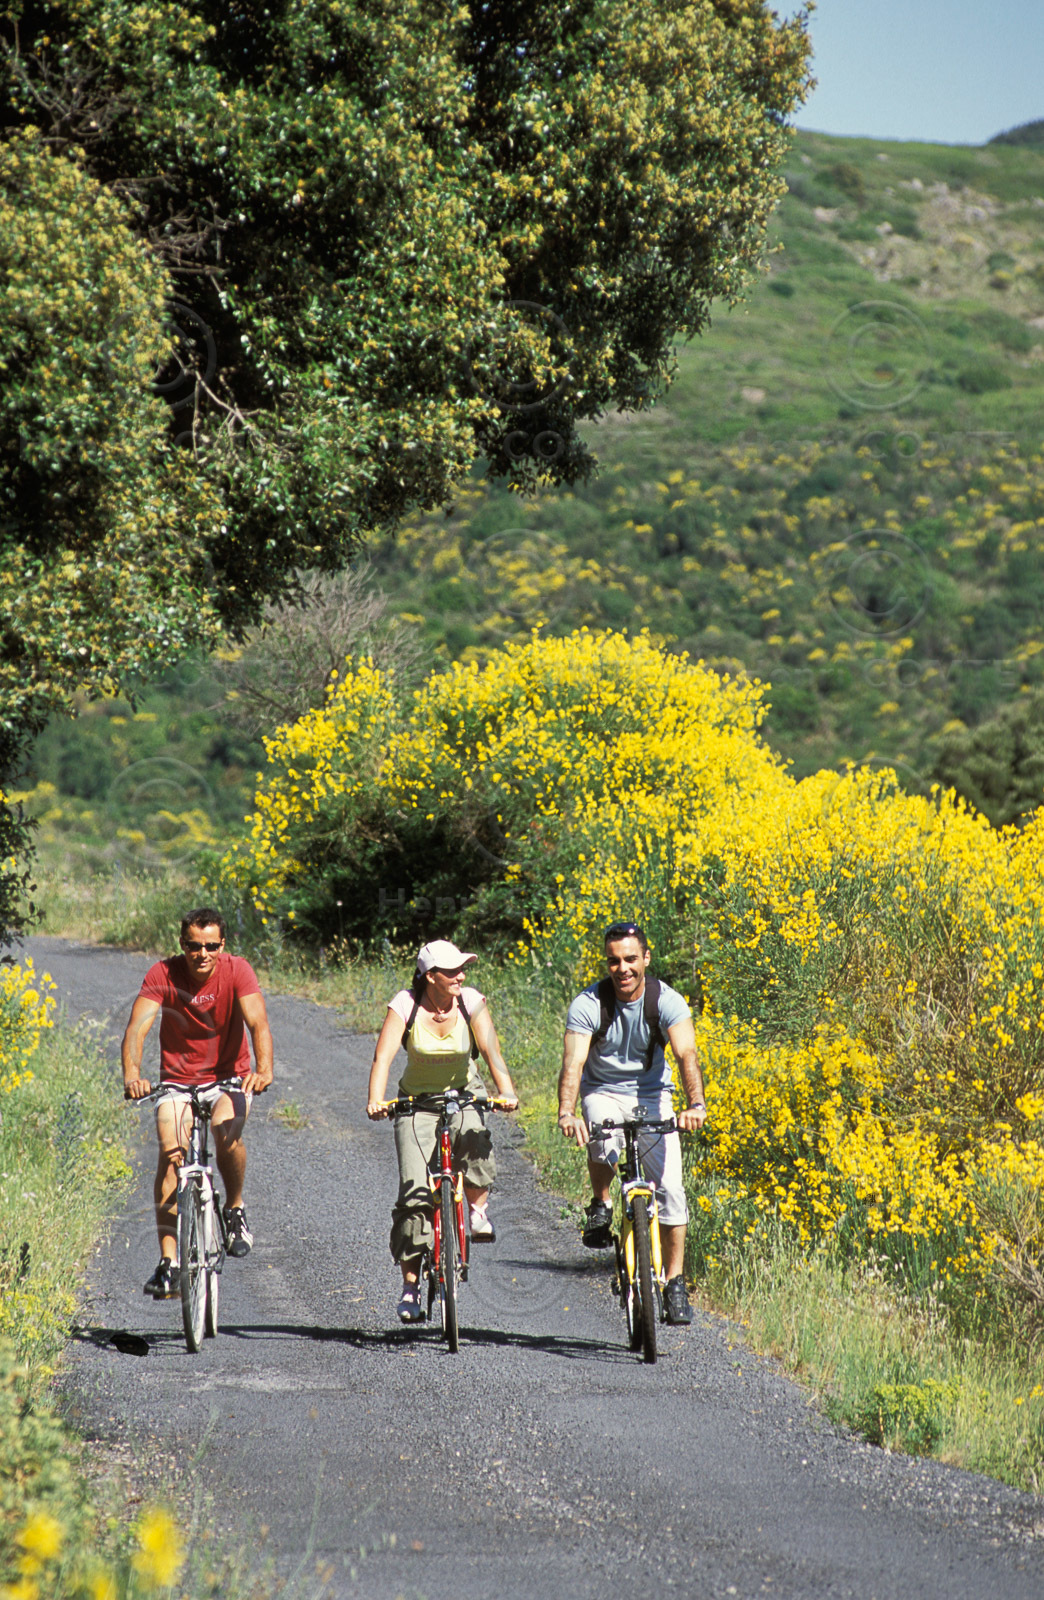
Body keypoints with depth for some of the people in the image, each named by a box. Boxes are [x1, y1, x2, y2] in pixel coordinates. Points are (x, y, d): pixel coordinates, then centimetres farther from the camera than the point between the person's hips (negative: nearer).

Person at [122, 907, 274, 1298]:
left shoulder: (237, 971, -15)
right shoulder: (163, 975, -16)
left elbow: (257, 1023, -27)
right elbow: (137, 1027, -26)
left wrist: (264, 1068, -46)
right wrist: (132, 1075, -45)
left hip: (229, 1077, -1)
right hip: (178, 1079, 1)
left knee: (226, 1133, -30)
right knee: (170, 1152, -20)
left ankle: (235, 1209, -2)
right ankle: (168, 1260, -17)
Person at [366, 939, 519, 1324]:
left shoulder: (471, 1002, -13)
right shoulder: (405, 1005, -17)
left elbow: (492, 1052, -20)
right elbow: (383, 1055, -27)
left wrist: (507, 1093, -37)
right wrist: (374, 1100, -43)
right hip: (417, 1100, -1)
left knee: (475, 1141, -34)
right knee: (414, 1189, -12)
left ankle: (479, 1210, -7)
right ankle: (410, 1284, -5)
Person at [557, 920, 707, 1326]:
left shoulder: (667, 1002, -17)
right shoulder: (588, 1005, -18)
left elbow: (687, 1054, -30)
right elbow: (573, 1063, -28)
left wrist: (696, 1104, -49)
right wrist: (566, 1113, -47)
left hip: (650, 1094, 1)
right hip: (602, 1092, -1)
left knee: (669, 1187, -12)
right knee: (603, 1145, -36)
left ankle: (675, 1283, -2)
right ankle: (600, 1204, -5)